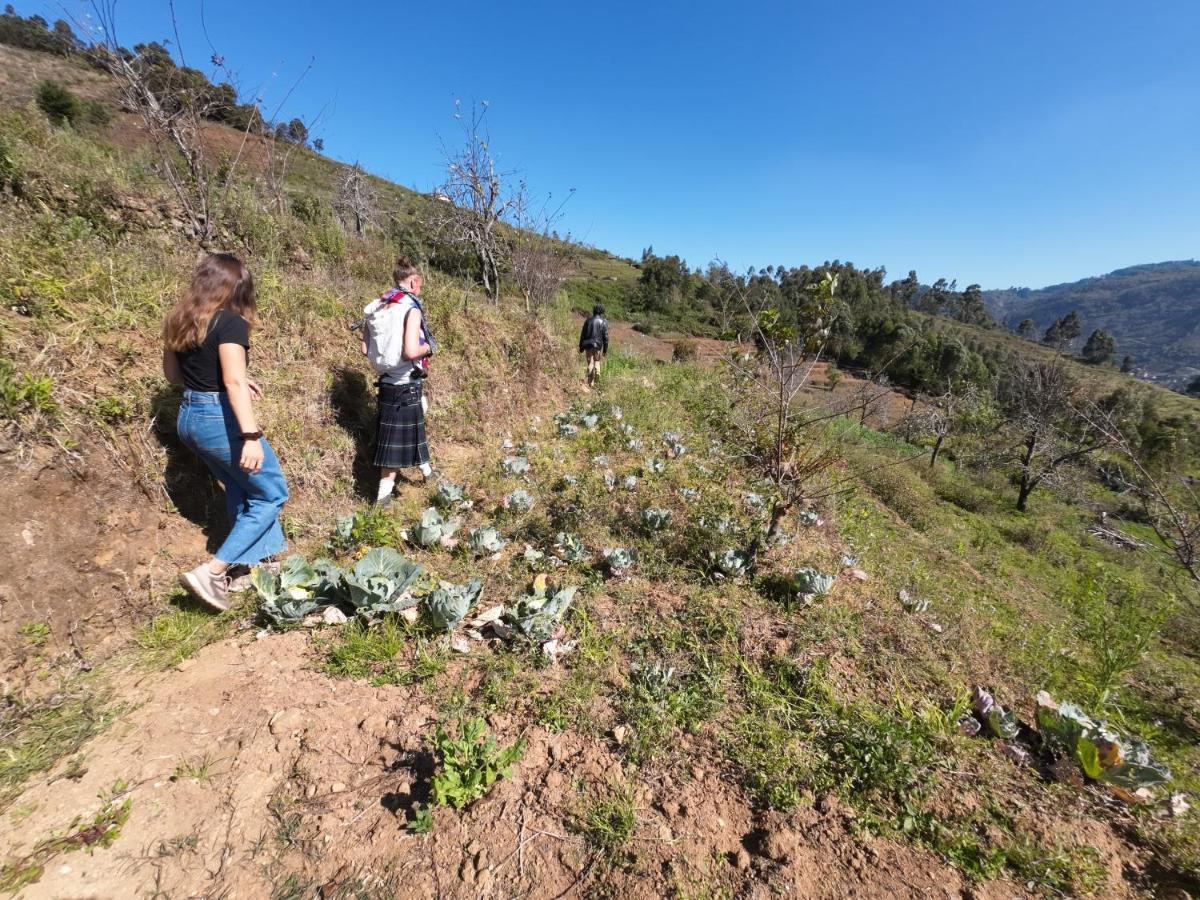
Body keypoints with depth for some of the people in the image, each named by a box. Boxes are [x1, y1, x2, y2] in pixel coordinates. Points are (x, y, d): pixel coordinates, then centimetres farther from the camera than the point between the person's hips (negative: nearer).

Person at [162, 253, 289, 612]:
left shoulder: (179, 320, 9)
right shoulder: (230, 321, -15)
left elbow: (173, 374, 18)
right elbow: (234, 382, -26)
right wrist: (251, 435, -31)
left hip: (189, 417, 9)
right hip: (220, 419, -9)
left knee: (241, 492, 21)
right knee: (272, 494, 4)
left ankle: (255, 562, 31)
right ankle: (212, 572, -1)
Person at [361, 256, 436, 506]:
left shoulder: (375, 308, 6)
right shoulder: (411, 309, -15)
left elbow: (365, 350, 8)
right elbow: (411, 352, -26)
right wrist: (428, 347, -7)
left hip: (387, 382, 8)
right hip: (406, 385, -8)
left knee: (412, 429, 23)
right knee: (397, 439, 2)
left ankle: (427, 471, 43)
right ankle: (383, 495, 9)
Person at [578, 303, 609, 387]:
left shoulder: (588, 320, 5)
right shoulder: (603, 322, -2)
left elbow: (582, 334, 6)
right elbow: (605, 337, -3)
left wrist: (581, 347, 12)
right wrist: (605, 349, 3)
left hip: (588, 345, 2)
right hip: (598, 345, -2)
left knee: (590, 363, 6)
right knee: (597, 361, 19)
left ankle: (590, 383, 4)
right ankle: (597, 371, -7)